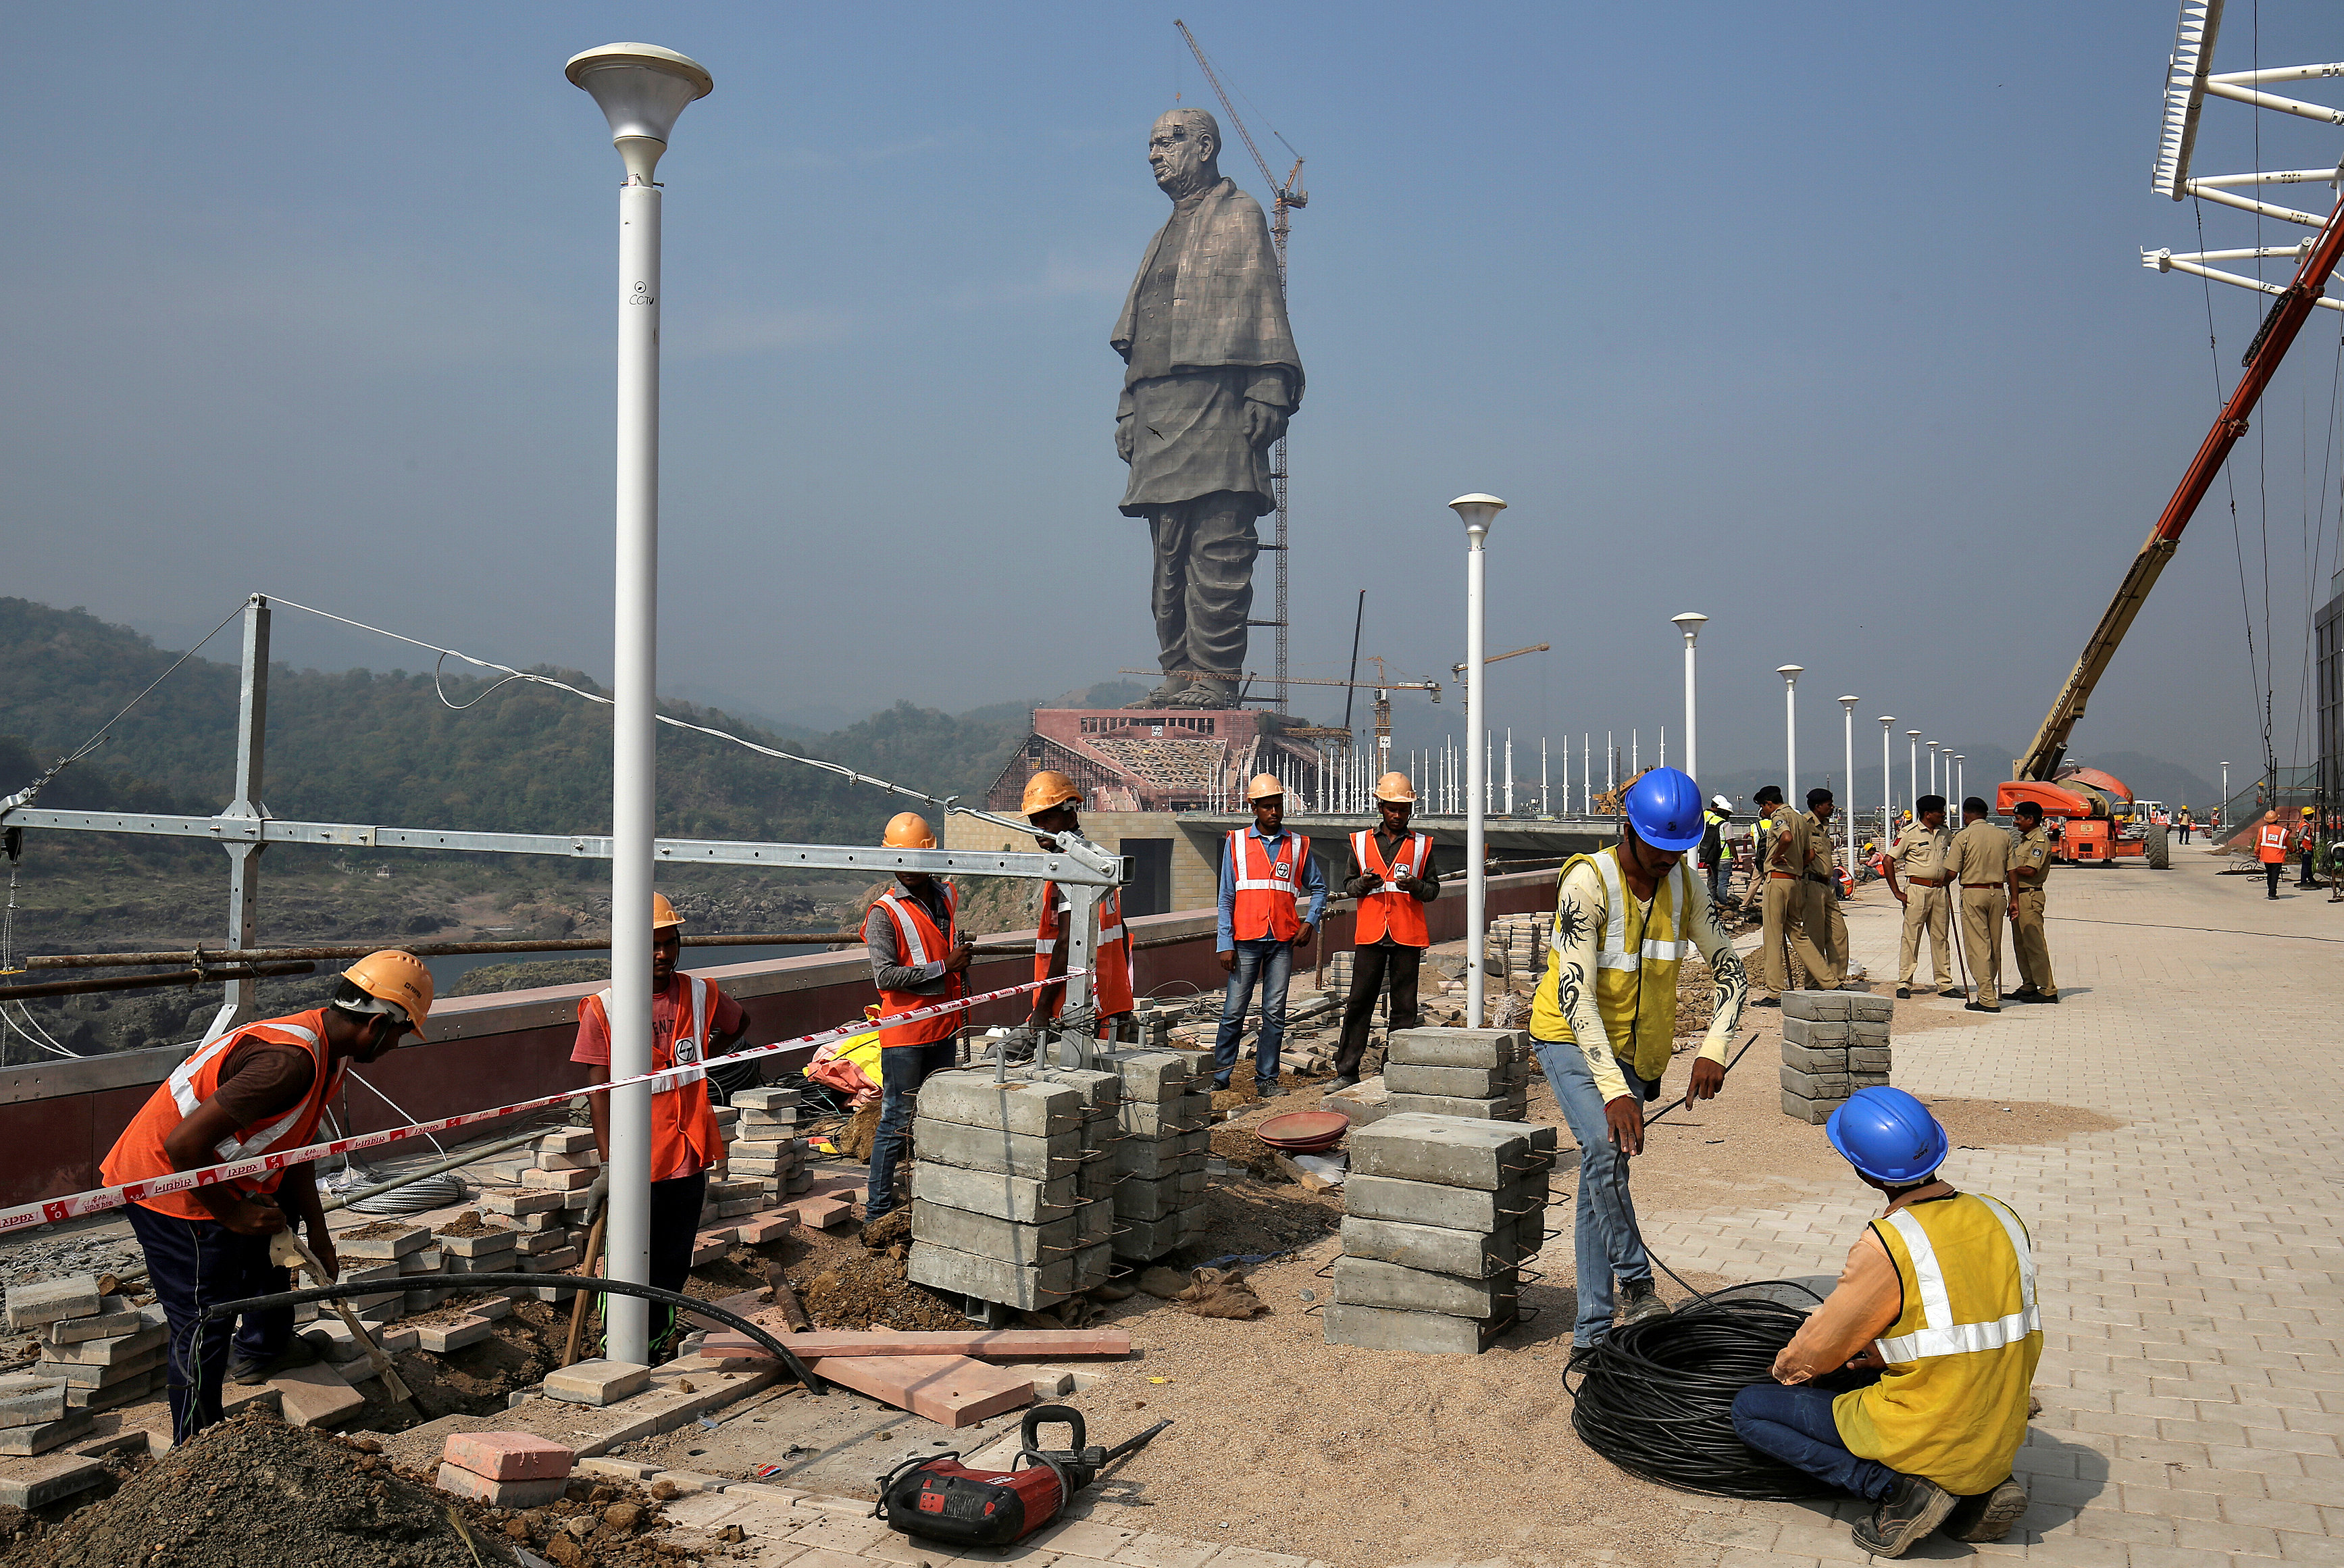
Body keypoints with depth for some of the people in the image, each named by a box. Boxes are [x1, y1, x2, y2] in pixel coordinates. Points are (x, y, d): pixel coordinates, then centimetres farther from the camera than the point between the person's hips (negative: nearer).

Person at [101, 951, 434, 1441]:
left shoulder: (325, 1047, 3)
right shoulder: (291, 1061, -29)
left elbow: (293, 1149, 13)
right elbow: (184, 1144, -32)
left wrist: (319, 1238, 14)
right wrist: (233, 1213, -19)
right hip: (169, 1186, -10)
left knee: (282, 1215, 30)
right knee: (204, 1333, -4)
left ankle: (261, 1348, 40)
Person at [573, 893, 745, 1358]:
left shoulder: (700, 994, 3)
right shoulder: (603, 1007, -8)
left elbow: (739, 1025, 26)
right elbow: (599, 1089, -9)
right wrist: (608, 1160, -17)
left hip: (688, 1155, 4)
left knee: (674, 1265, 14)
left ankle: (656, 1343, 31)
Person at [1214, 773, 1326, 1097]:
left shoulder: (1298, 845, 9)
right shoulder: (1236, 842, 5)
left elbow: (1318, 888, 18)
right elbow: (1226, 898, 4)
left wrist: (1310, 923, 2)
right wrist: (1225, 944, -3)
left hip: (1283, 942, 1)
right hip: (1246, 940, -1)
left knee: (1275, 1013, 2)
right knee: (1234, 1011, -1)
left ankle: (1266, 1079, 10)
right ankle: (1220, 1076, 8)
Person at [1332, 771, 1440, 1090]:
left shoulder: (1421, 845, 9)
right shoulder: (1361, 842, 10)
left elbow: (1433, 889, 8)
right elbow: (1348, 886, 12)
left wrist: (1415, 886, -14)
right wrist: (1363, 883, -11)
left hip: (1408, 936, 0)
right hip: (1370, 933, 0)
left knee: (1404, 1005, 2)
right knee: (1359, 1002, 0)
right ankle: (1347, 1071, 5)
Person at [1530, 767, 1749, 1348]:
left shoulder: (1683, 884, -5)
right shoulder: (1588, 882, -23)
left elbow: (1729, 970, 2)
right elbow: (1575, 996, -28)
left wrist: (1713, 1049, -16)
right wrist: (1614, 1090, -36)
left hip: (1632, 1049, 5)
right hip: (1571, 1039, -5)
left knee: (1604, 1174, 5)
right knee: (1607, 1148, -28)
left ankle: (1593, 1331, 11)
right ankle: (1637, 1285, -13)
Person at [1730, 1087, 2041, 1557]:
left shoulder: (1886, 1246, -21)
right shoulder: (2002, 1218, 0)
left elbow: (1818, 1349, -8)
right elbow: (2024, 1342, 14)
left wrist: (1786, 1369, 16)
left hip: (1928, 1443, -7)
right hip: (2001, 1443, 7)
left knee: (1750, 1410, 6)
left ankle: (1898, 1488, -7)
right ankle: (1982, 1487, 13)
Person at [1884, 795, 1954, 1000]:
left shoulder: (1944, 834, 10)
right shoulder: (1910, 834, -6)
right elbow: (1888, 862, -7)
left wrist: (1947, 878, 20)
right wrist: (1897, 893, -9)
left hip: (1940, 890, 5)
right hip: (1917, 889, -5)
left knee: (1940, 938, 9)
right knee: (1911, 938, -3)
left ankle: (1945, 983, 13)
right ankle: (1904, 983, 1)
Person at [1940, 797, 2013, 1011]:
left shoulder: (1963, 837, -8)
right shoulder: (2003, 836, 6)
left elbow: (1952, 873, -10)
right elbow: (2011, 871, 7)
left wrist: (1945, 886, 11)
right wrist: (2014, 899, 18)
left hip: (1973, 893, -5)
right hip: (1998, 892, 5)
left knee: (1977, 946, -3)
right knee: (1994, 946, 15)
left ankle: (1987, 999, -5)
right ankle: (1991, 991, 25)